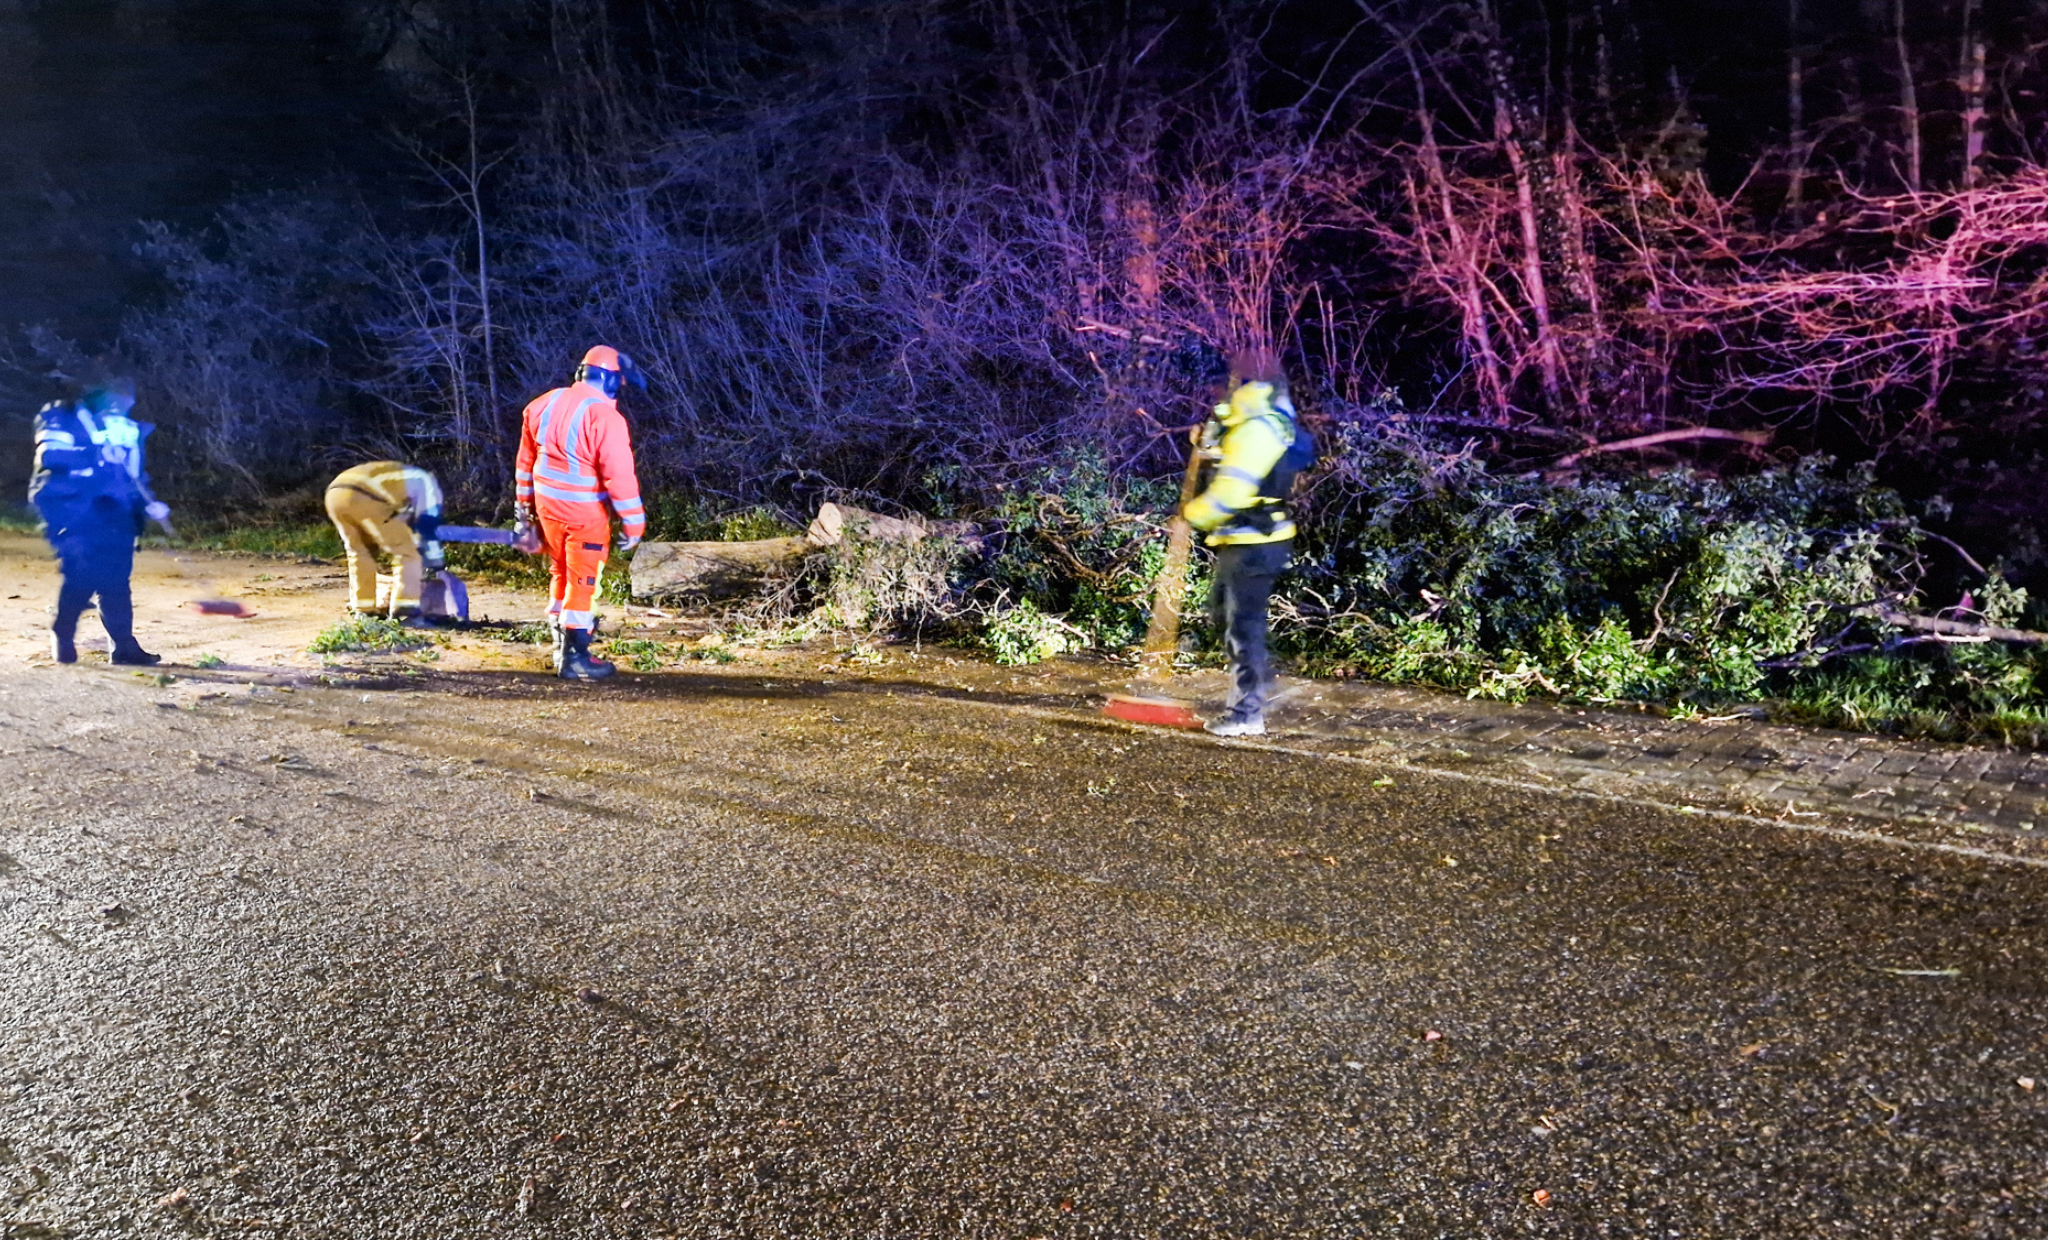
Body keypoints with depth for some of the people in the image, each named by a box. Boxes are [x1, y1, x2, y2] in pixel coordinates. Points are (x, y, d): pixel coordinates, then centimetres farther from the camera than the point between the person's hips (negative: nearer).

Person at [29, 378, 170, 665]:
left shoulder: (128, 430, 19)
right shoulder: (66, 417, 0)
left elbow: (135, 478, 22)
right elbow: (50, 453, -16)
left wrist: (151, 505, 6)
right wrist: (98, 455, -22)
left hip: (113, 513, 5)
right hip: (72, 508, -5)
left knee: (116, 580, 1)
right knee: (83, 572, -14)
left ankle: (124, 644, 3)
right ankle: (63, 639, 1)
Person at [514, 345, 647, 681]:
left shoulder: (543, 405, 5)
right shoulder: (604, 417, -19)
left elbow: (526, 460, 13)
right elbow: (619, 475, -21)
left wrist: (525, 504, 22)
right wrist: (633, 523, -15)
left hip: (547, 507, 7)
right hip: (584, 514, -7)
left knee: (561, 576, 20)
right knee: (582, 583, 3)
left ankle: (562, 646, 30)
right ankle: (574, 658, 8)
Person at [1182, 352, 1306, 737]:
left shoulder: (1257, 430, -20)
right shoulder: (1274, 423, 14)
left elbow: (1230, 491, -26)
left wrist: (1194, 513, -9)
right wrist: (1212, 441, 11)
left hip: (1253, 546, -11)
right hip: (1243, 542, 11)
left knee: (1243, 624, -5)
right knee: (1223, 611, 23)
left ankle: (1246, 713, 2)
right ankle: (1258, 681, 34)